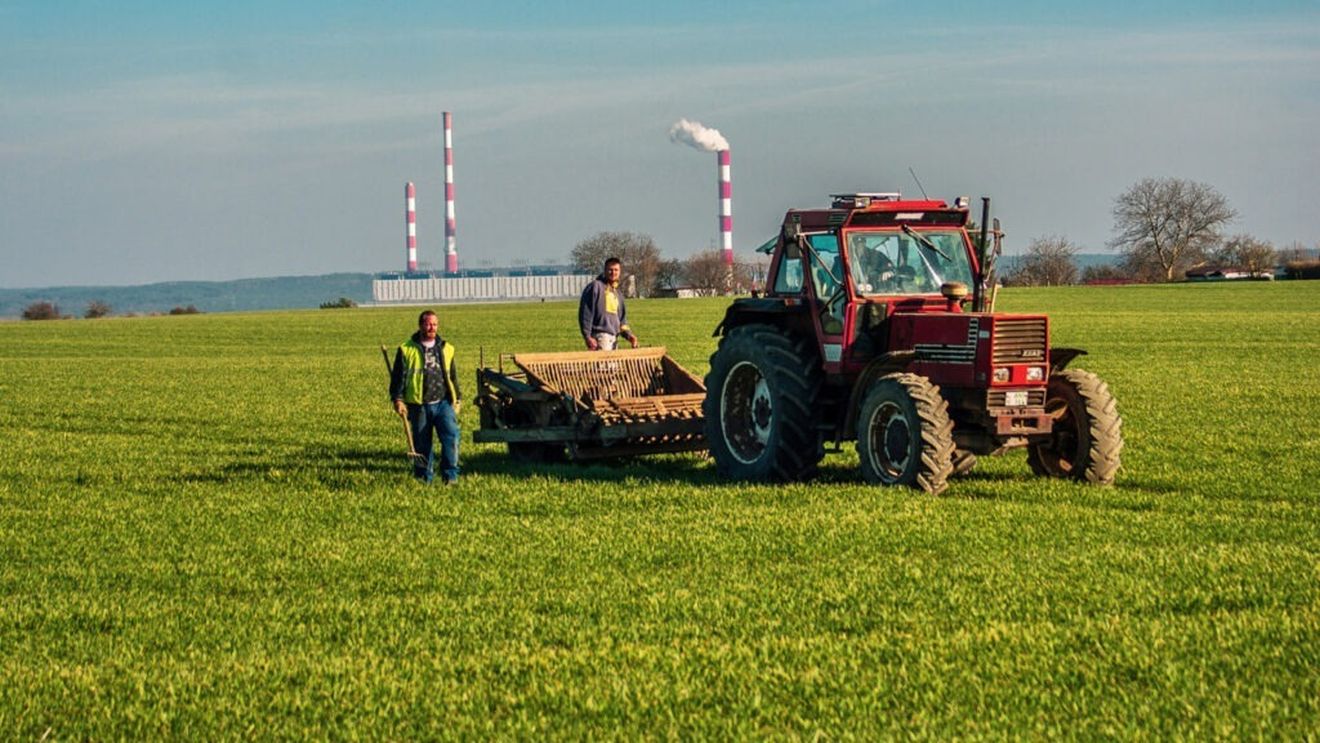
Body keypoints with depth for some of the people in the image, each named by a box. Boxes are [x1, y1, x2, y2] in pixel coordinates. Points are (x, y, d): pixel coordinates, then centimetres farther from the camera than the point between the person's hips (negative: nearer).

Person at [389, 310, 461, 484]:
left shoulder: (446, 349, 13)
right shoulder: (406, 349, 2)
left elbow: (453, 376, 21)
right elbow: (398, 376, 1)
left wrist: (457, 399, 20)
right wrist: (398, 399, -8)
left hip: (444, 403, 2)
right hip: (419, 406, -2)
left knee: (451, 435, -15)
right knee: (421, 444, 3)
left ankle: (450, 475, -11)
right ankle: (424, 478, 15)